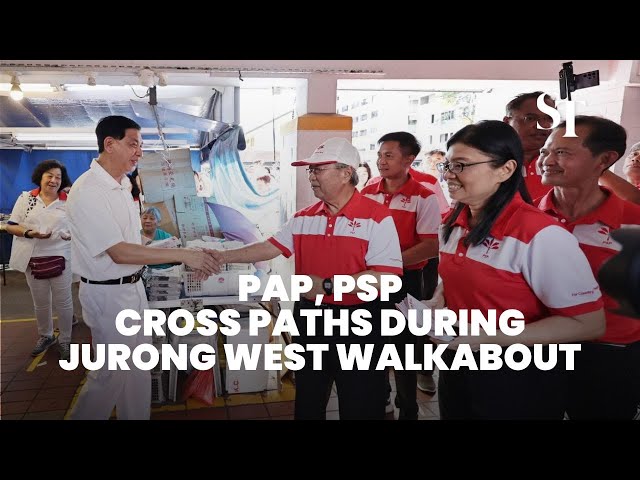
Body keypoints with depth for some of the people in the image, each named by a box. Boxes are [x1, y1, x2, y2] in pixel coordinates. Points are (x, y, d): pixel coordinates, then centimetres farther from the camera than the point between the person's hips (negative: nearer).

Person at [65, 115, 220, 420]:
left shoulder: (120, 188, 8)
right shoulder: (88, 191, -20)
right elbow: (119, 253, -25)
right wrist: (183, 254, -26)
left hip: (133, 288, 8)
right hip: (109, 294, -8)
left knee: (138, 371, 17)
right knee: (111, 375, 5)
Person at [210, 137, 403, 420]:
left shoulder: (377, 217, -15)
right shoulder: (304, 218, 5)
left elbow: (384, 278, -22)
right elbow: (271, 247, 9)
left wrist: (326, 286, -22)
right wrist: (221, 257, 3)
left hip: (358, 324, -5)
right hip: (310, 319, 6)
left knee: (360, 407, 11)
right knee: (307, 402, 22)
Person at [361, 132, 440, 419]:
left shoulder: (423, 198, -11)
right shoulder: (367, 194, 4)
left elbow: (431, 246, -16)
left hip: (405, 280, -4)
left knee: (404, 346, 8)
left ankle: (407, 409, 28)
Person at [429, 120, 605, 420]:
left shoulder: (540, 235, -22)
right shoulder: (452, 225, 1)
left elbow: (589, 323, -21)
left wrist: (487, 337, -26)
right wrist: (436, 303, -5)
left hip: (520, 381, -6)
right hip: (456, 365, 7)